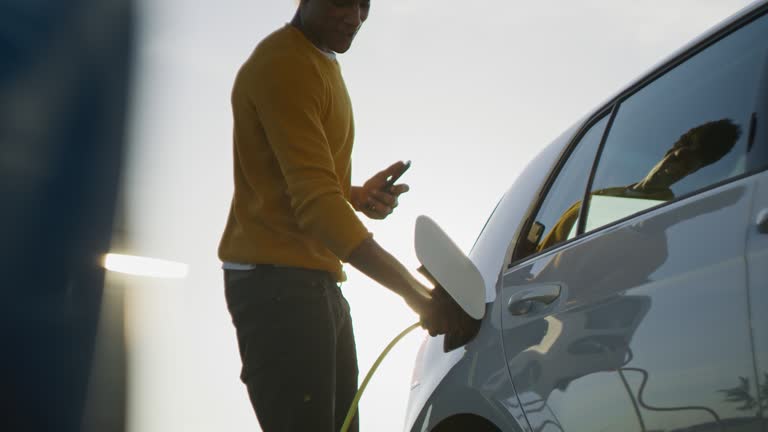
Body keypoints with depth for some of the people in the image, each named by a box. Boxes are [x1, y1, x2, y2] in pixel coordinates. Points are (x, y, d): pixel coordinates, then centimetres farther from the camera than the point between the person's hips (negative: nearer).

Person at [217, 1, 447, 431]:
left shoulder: (324, 64, 18)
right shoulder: (283, 65, -14)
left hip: (317, 281, 10)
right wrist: (416, 294, -28)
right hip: (277, 282, -10)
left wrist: (359, 195, 0)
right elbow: (315, 202, -24)